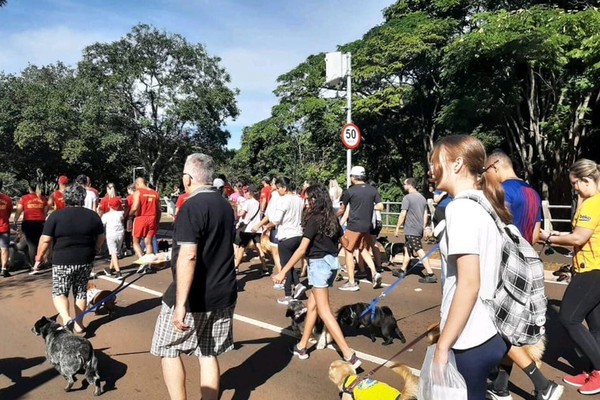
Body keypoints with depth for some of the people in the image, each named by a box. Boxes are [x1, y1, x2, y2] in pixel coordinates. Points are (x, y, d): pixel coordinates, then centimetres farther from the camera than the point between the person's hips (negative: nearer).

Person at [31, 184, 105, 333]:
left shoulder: (56, 216, -8)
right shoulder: (93, 215, 2)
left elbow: (45, 240, -8)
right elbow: (101, 238, 13)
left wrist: (39, 258, 6)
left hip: (62, 262, -3)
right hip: (85, 262, 3)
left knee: (59, 293, 10)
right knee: (81, 292, 17)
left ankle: (66, 318, -12)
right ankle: (79, 324, 22)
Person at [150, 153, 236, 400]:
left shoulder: (192, 206, -17)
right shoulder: (225, 205, 9)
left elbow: (188, 256, -27)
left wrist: (180, 303, -28)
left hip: (194, 297, -7)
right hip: (223, 294, 7)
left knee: (168, 350, 13)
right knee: (208, 354, 15)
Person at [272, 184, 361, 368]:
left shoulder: (314, 220, -15)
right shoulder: (331, 218, 9)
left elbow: (301, 250, -19)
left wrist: (283, 272, -17)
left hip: (319, 264, -9)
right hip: (331, 262, 9)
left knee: (324, 312, -4)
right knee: (312, 305, 18)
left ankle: (349, 355, -8)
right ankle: (302, 347, 29)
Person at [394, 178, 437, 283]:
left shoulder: (407, 197, -12)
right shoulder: (422, 198, 12)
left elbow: (403, 214, -15)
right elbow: (425, 215, 15)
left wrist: (397, 228, -7)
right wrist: (423, 228, 21)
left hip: (411, 230, -9)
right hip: (419, 229, 9)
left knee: (420, 251, -10)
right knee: (407, 249, 19)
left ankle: (430, 274, -13)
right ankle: (402, 270, 27)